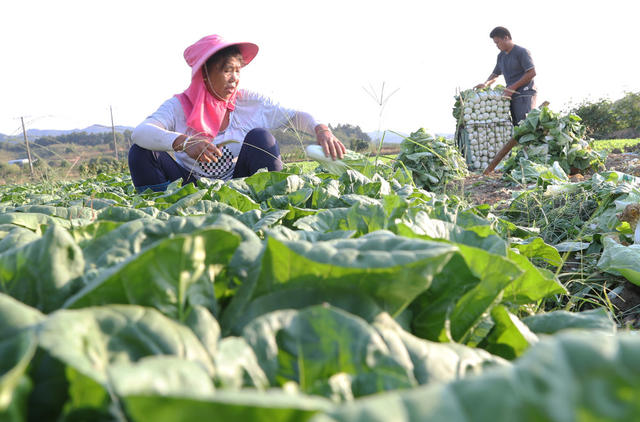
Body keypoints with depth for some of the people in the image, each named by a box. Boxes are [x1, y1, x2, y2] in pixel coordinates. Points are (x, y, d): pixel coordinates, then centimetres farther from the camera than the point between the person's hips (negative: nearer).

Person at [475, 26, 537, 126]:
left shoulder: (522, 52, -6)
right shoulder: (501, 56, 18)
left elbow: (532, 73, -12)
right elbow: (495, 74, 26)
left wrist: (513, 87, -13)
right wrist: (485, 84, 4)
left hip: (525, 95, -7)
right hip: (512, 95, 7)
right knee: (515, 124, -2)